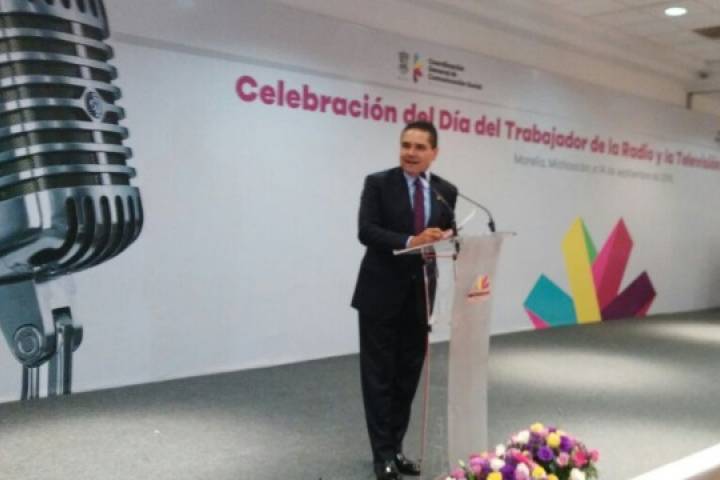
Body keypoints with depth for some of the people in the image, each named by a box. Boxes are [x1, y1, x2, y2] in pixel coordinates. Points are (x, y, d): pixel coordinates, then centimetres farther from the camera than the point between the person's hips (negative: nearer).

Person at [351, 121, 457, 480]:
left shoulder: (446, 191, 6)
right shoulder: (378, 183, -5)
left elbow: (448, 236, 7)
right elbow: (366, 231, -16)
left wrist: (446, 239, -17)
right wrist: (410, 242, -28)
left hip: (419, 294, 4)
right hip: (381, 292, -4)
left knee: (408, 374, 11)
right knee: (379, 375, 3)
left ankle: (396, 447, 25)